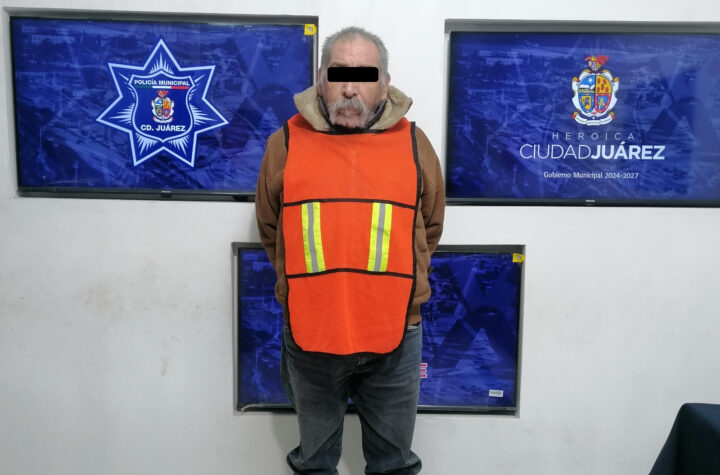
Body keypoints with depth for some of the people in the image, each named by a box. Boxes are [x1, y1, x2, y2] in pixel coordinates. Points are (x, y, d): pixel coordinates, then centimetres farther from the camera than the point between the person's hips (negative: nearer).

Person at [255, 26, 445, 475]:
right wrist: (305, 284, 9)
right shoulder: (286, 142, -2)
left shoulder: (413, 143, -1)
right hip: (308, 336, 0)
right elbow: (270, 227, 9)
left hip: (395, 337, 0)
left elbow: (430, 227, 10)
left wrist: (396, 284, 9)